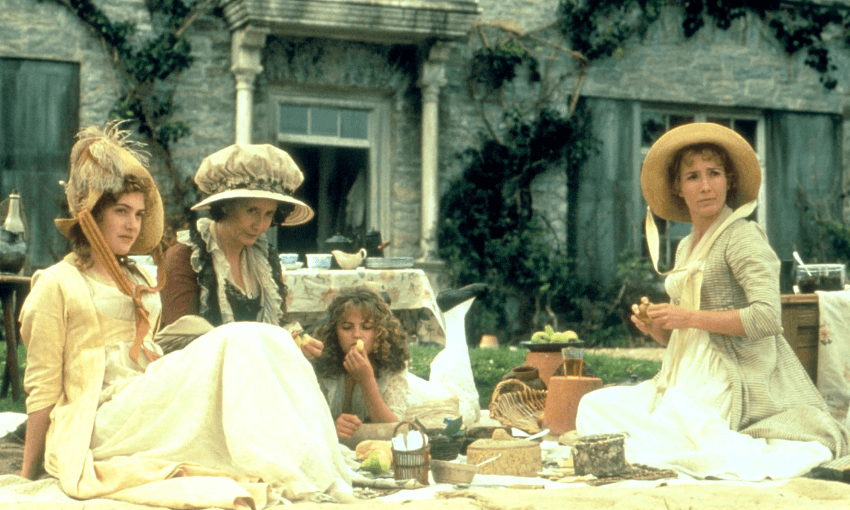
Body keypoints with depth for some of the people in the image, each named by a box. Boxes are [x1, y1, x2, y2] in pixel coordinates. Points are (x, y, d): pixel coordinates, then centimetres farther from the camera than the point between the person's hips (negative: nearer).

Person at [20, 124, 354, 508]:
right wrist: (27, 476, 0)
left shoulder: (139, 282, 25)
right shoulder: (57, 284, 3)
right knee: (236, 343, -26)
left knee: (266, 340, -18)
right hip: (104, 425, -7)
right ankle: (284, 477, -38)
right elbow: (42, 388, 0)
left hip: (151, 410, 7)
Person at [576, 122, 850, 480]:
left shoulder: (742, 235, -7)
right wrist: (654, 327, 1)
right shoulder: (686, 247, 19)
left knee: (648, 441, -25)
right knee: (594, 407, -5)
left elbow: (768, 318, -20)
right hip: (691, 377, 10)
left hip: (734, 380, -10)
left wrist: (690, 317, -15)